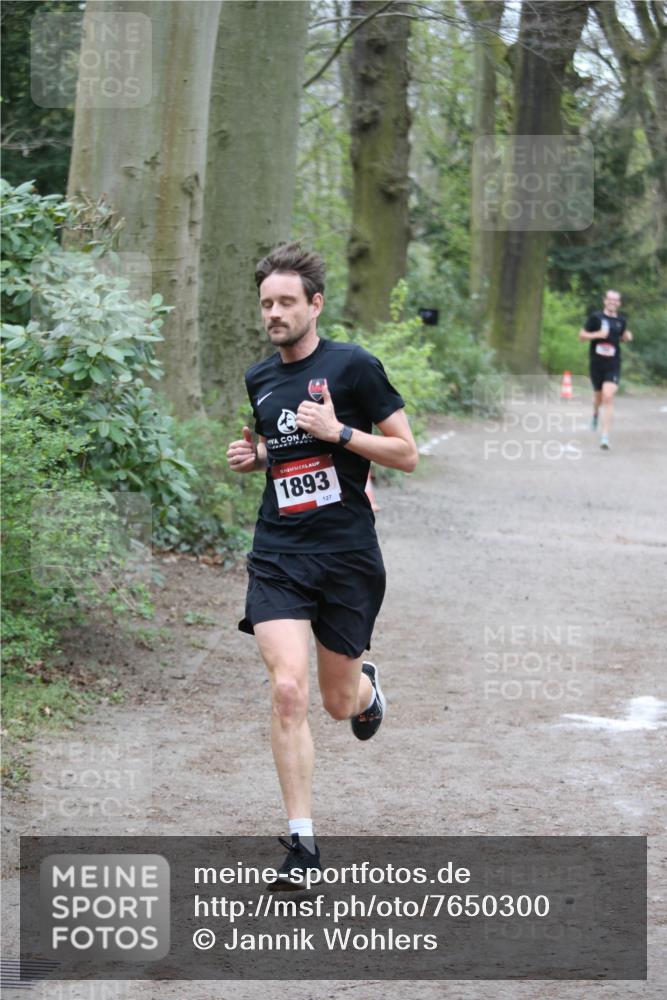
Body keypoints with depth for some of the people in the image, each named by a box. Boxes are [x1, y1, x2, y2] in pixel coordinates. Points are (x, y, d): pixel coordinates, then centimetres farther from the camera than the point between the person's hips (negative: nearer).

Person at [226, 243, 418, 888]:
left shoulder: (353, 366, -7)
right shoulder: (258, 380, 10)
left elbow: (407, 454, -6)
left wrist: (338, 431, -18)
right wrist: (252, 456, 6)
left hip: (348, 556, -3)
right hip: (277, 556, 3)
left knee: (338, 702, 9)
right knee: (288, 690, -15)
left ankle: (368, 686, 49)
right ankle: (302, 843, -9)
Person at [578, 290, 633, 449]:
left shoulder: (621, 320, 7)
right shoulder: (596, 317, -4)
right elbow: (582, 335, -1)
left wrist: (627, 337, 2)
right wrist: (597, 334, -16)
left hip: (613, 364, 0)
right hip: (596, 363, 0)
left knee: (608, 397, -16)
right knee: (598, 395, 15)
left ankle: (605, 436, -17)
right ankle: (596, 414, 55)